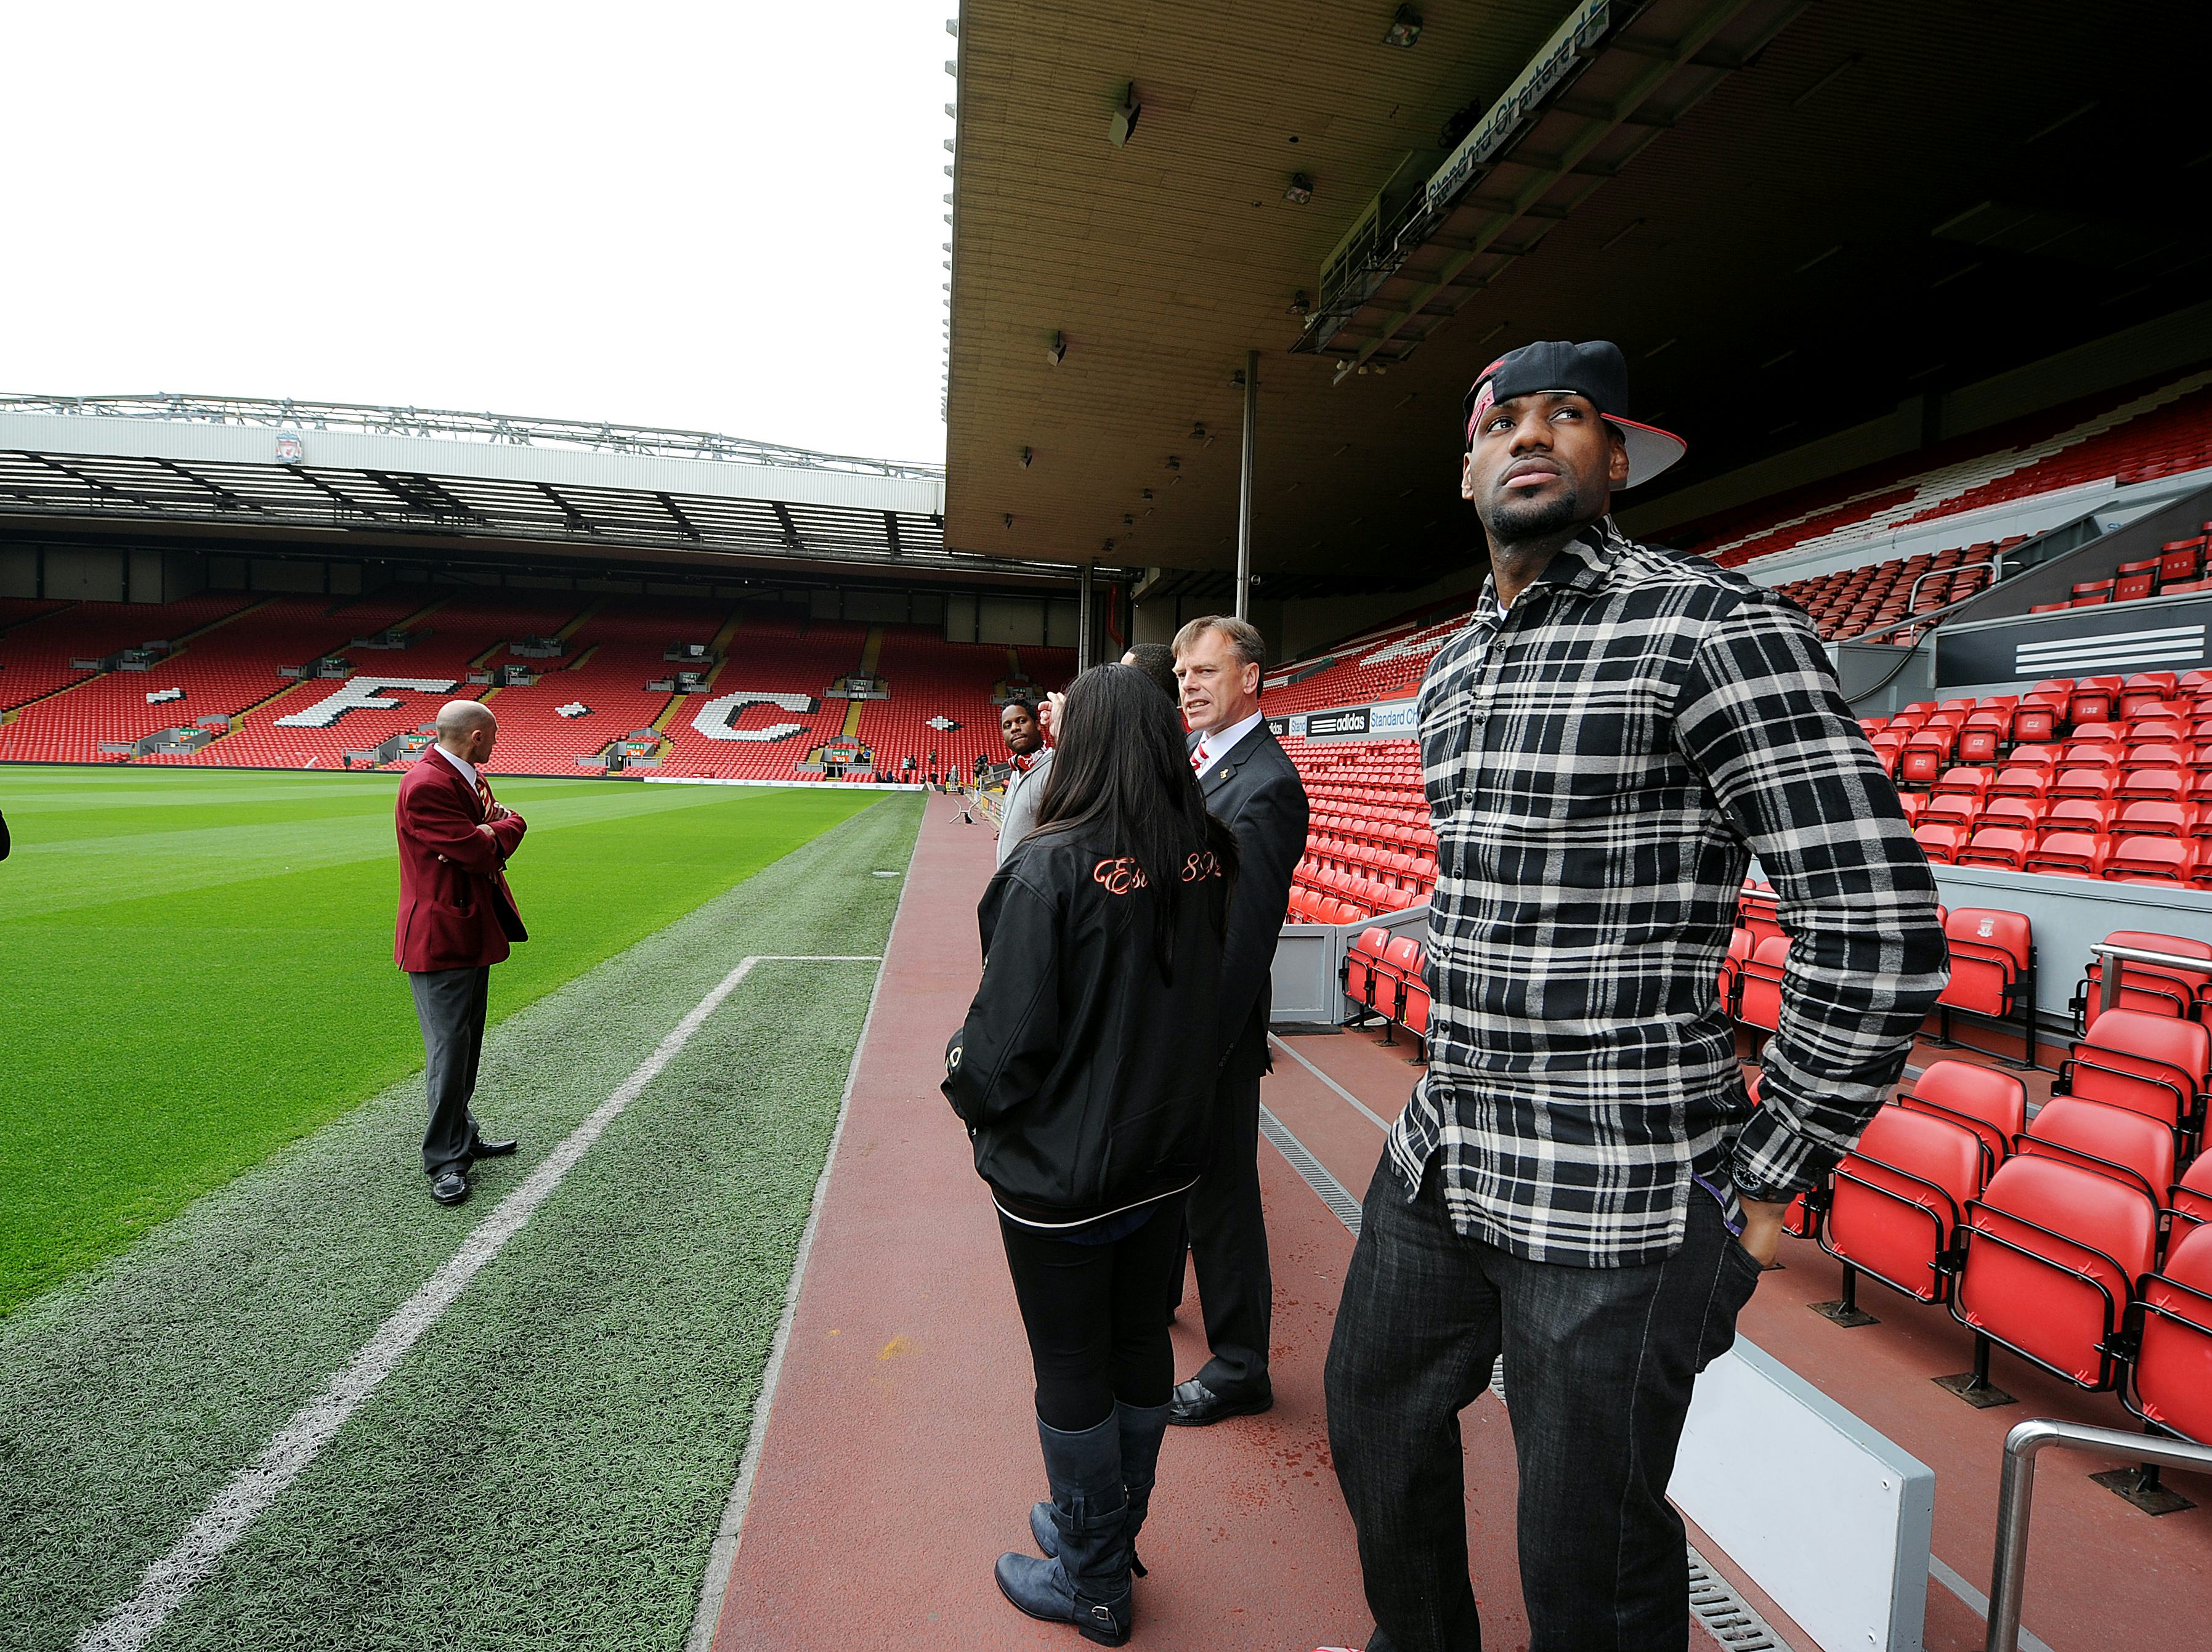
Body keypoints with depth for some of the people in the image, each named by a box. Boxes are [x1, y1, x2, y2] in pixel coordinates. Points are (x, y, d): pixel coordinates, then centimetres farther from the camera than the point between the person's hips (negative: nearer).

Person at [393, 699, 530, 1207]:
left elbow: (489, 845, 12)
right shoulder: (425, 786, -21)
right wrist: (511, 824, -5)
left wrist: (492, 828, -11)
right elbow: (481, 853, -25)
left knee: (466, 1044, 19)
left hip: (474, 931, 10)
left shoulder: (472, 778, 11)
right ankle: (445, 1161, 7)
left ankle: (462, 1137, 33)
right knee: (449, 1048, -4)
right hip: (441, 937, -10)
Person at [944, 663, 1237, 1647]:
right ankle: (1110, 1534, 45)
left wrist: (967, 1089, -2)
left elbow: (1005, 1041, -21)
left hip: (1063, 1175, -6)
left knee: (1072, 1371, 14)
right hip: (1169, 1157, 6)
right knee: (1140, 1343, 22)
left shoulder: (1051, 865, -24)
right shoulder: (1206, 856, -5)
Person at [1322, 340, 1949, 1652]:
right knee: (1374, 1413, 25)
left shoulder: (1711, 624, -15)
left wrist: (1764, 1180, -12)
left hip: (1618, 1196, -7)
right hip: (1441, 1152, 8)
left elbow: (1883, 933, -18)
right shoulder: (1450, 673, 10)